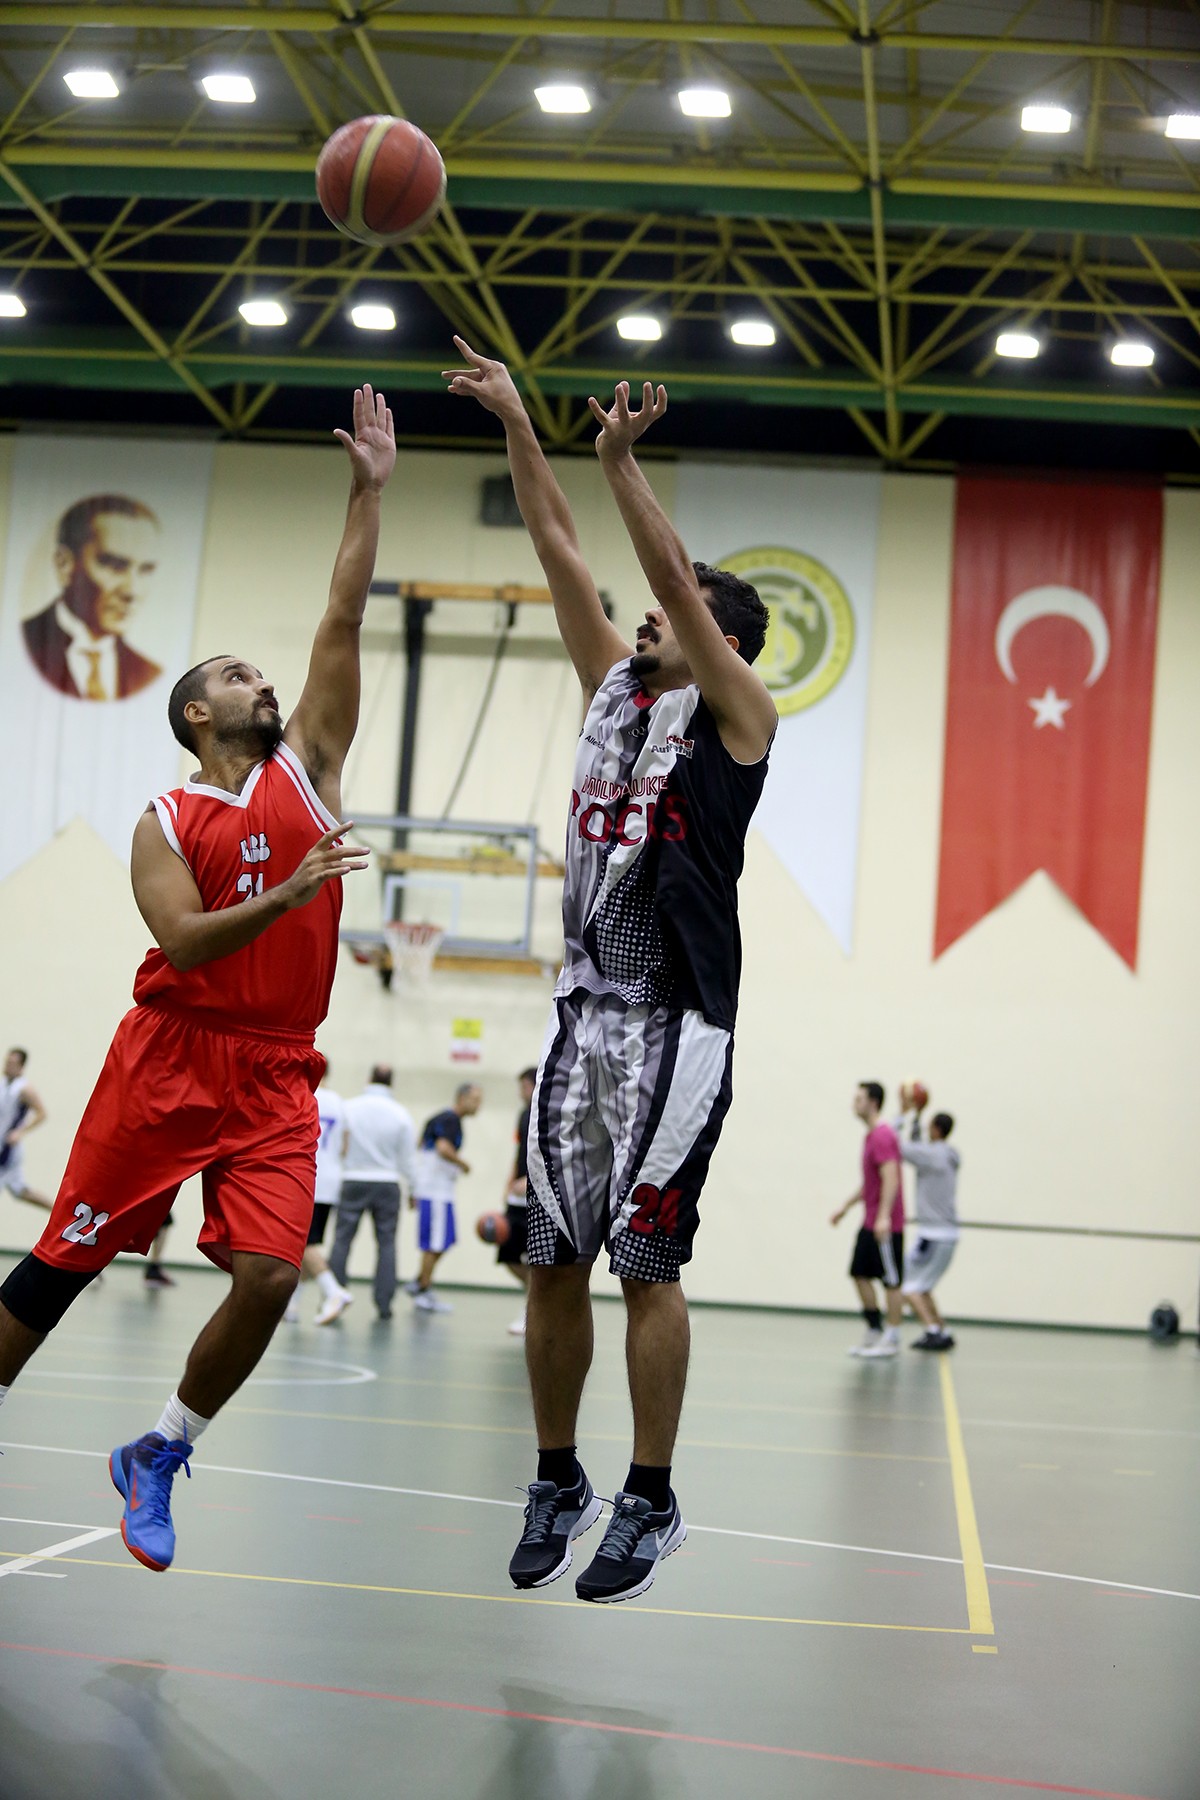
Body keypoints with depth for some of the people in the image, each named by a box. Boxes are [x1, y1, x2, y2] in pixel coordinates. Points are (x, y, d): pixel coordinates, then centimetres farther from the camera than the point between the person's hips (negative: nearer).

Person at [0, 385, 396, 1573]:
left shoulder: (307, 767, 10)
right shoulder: (166, 824, 2)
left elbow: (342, 623, 4)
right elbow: (186, 943, -14)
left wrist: (369, 492, -1)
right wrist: (289, 893, -26)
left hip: (276, 1076, 3)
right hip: (170, 1062, -3)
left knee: (268, 1275, -11)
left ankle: (156, 1460, 6)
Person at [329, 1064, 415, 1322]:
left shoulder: (350, 1107, -4)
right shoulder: (399, 1114, -2)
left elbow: (340, 1147, -1)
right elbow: (406, 1159, 3)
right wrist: (413, 1187, 16)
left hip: (353, 1182, -1)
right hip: (387, 1184, 1)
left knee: (342, 1240, 2)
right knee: (386, 1243, 6)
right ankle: (384, 1303, 3)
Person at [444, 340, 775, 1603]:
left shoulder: (735, 712, 0)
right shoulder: (614, 689, 16)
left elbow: (675, 576, -14)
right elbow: (559, 553, 13)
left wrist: (621, 459, -20)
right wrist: (515, 422, 9)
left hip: (675, 1024, -6)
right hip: (582, 1012, 6)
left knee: (646, 1263, -5)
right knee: (553, 1260, 6)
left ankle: (652, 1503, 4)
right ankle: (557, 1483, 19)